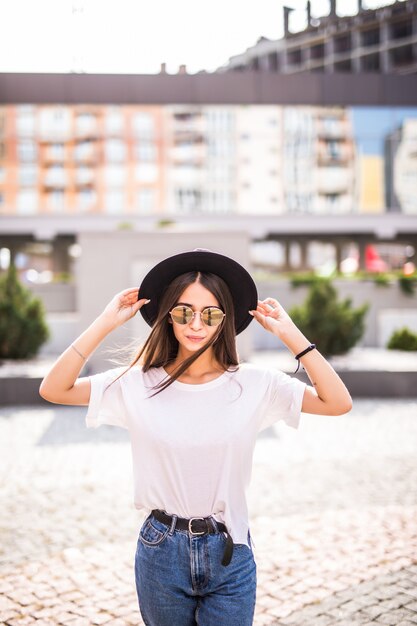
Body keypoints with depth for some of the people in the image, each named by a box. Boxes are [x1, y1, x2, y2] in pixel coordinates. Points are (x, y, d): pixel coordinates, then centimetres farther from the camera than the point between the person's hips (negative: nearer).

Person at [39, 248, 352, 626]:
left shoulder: (254, 384, -9)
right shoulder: (138, 384, -7)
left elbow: (338, 403, -14)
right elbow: (53, 390, -11)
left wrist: (290, 334, -17)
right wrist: (105, 325, -16)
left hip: (229, 553, 0)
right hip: (161, 551, 1)